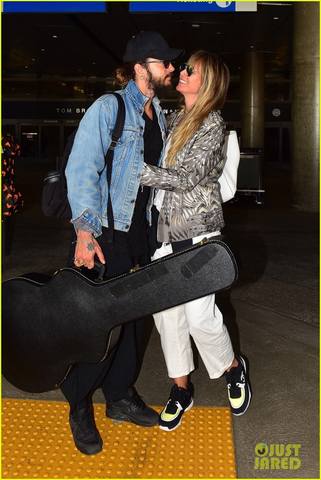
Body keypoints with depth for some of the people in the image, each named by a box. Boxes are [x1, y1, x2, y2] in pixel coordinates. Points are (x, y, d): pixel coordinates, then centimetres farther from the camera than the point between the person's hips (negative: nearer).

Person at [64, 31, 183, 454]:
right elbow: (81, 169, -17)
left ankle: (120, 396, 29)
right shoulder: (108, 108, -9)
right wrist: (85, 231, -25)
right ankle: (79, 407, 16)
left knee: (135, 316, 12)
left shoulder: (159, 114, 13)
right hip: (108, 231, -7)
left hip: (144, 229, 7)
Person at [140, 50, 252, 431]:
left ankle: (233, 369, 24)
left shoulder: (212, 124, -7)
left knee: (199, 314, -6)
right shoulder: (173, 119, 14)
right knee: (166, 311, 6)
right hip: (166, 230, 6)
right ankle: (181, 389, 23)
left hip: (197, 232, -6)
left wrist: (137, 169, -20)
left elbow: (187, 177, -17)